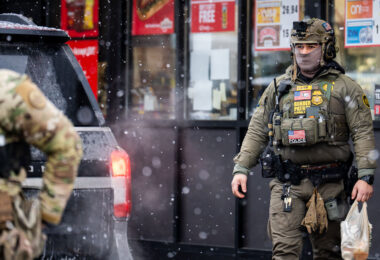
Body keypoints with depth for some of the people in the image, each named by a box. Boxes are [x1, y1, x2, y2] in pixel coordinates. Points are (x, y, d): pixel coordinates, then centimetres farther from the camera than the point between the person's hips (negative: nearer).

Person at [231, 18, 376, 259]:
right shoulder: (279, 87, 12)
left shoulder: (345, 87, 4)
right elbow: (257, 131, 13)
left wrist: (366, 176, -12)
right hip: (287, 183, 1)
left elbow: (363, 132, -2)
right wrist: (241, 168, 3)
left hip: (328, 184, -1)